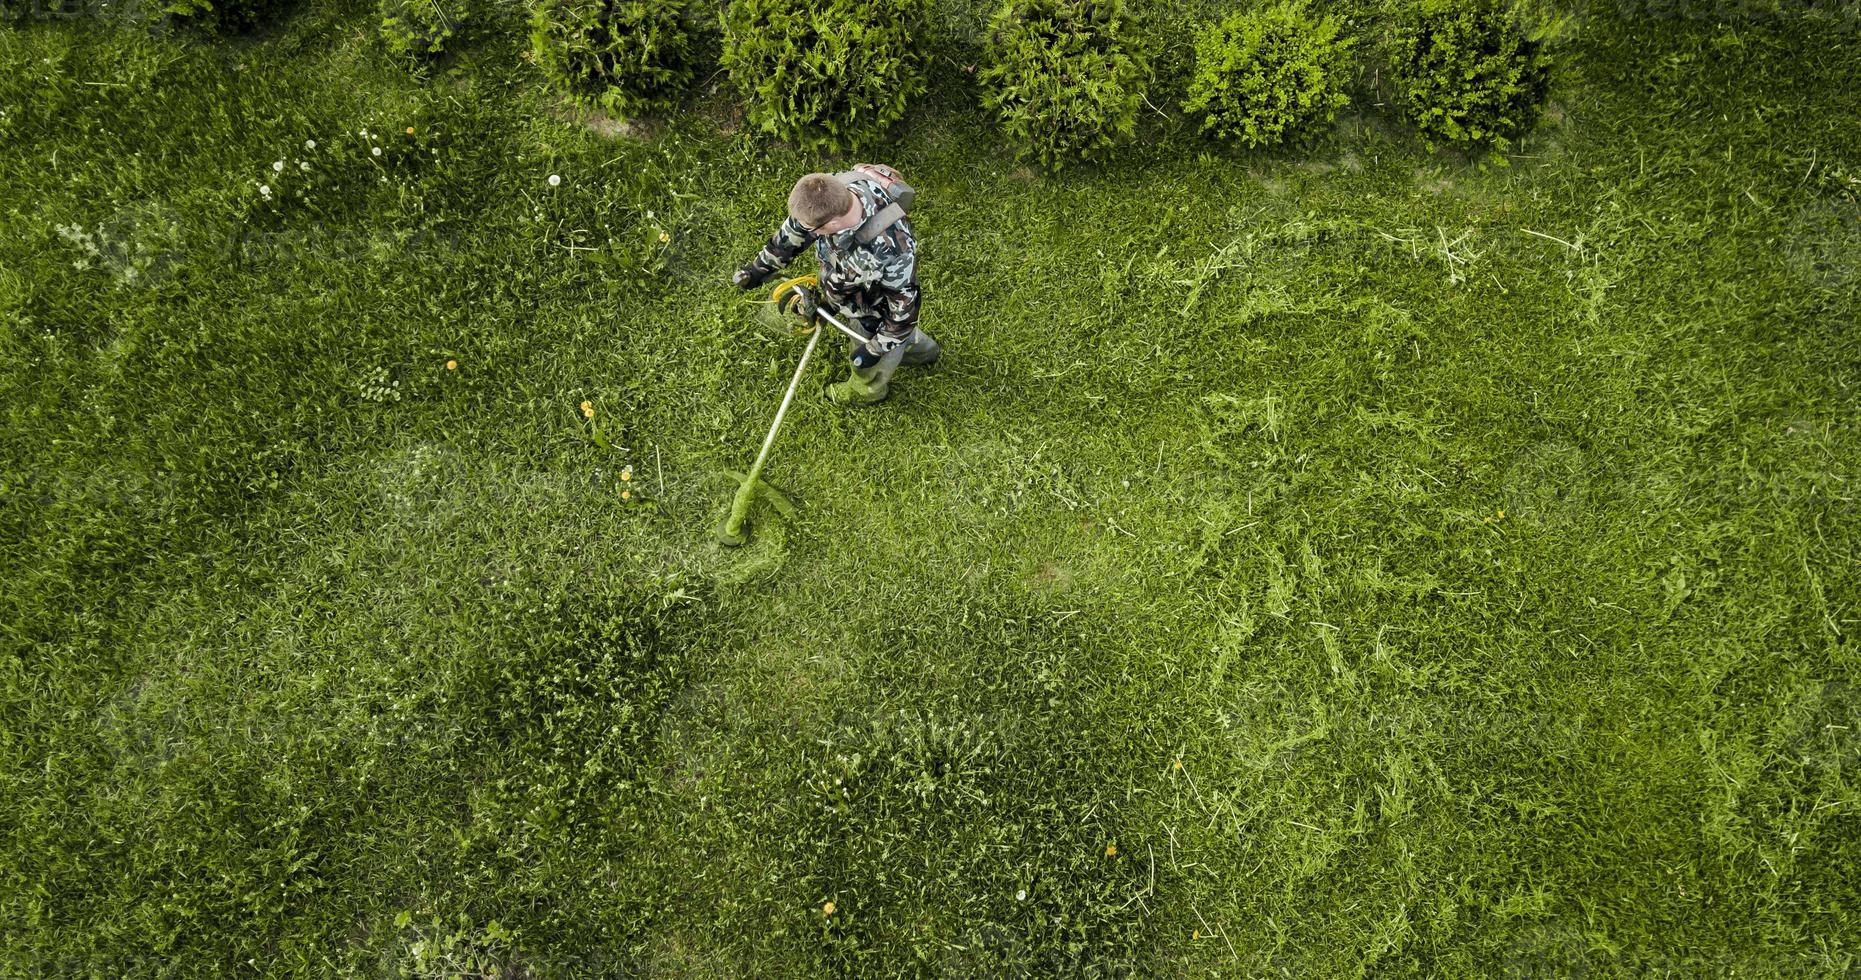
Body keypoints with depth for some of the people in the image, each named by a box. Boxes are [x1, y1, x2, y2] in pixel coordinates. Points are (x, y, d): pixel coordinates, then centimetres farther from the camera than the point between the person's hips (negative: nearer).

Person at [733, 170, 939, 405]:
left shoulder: (890, 249, -49)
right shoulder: (834, 193, -29)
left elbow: (903, 305, -30)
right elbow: (793, 231, -9)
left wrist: (876, 348, -19)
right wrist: (760, 267, 3)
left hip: (875, 317, -5)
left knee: (869, 366, 27)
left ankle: (868, 391, 61)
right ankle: (923, 350, 66)